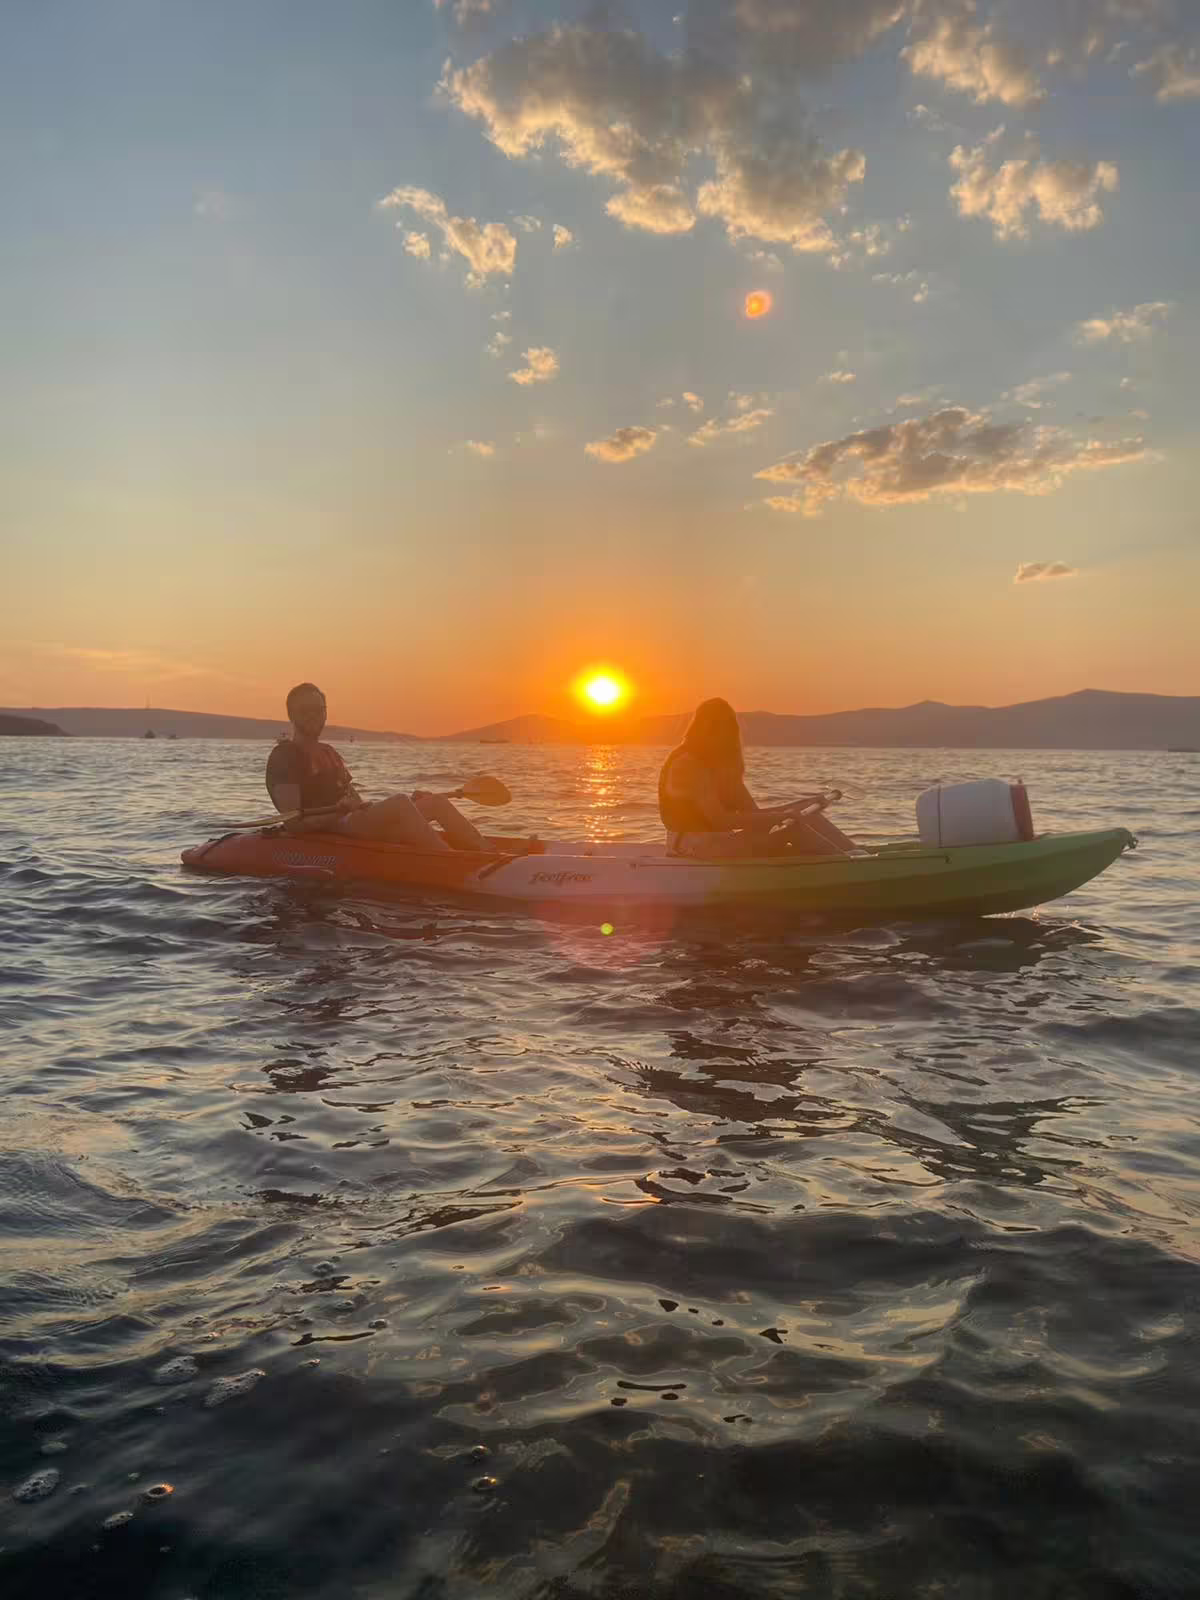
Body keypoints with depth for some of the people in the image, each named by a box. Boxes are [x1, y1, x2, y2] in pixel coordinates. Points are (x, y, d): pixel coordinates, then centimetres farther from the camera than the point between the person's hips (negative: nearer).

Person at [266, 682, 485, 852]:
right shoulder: (284, 756, -3)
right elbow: (292, 823, -14)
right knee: (400, 803, -31)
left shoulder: (328, 752, 27)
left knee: (436, 803, -3)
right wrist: (338, 812, -28)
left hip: (354, 826, 9)